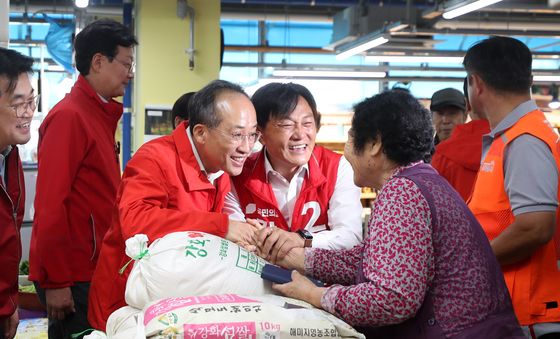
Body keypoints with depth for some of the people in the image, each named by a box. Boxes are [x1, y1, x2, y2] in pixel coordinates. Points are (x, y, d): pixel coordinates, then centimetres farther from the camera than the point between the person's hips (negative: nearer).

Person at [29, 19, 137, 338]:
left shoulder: (101, 115, 11)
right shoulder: (68, 116, -15)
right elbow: (50, 204, -18)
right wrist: (55, 281, -17)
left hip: (93, 269, 8)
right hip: (71, 276, -8)